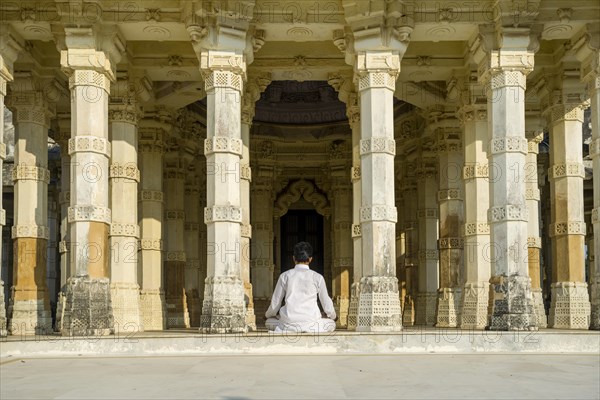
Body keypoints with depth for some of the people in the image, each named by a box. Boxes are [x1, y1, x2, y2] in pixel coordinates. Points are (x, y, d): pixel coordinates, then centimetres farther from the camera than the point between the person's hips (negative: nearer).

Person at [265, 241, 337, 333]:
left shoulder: (285, 276, 6)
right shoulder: (317, 277, 4)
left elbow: (275, 304, 12)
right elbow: (327, 305, 12)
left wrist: (268, 315, 35)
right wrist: (333, 316, 35)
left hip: (289, 326, 0)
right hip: (311, 327, 0)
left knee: (269, 322, 31)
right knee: (331, 324, 30)